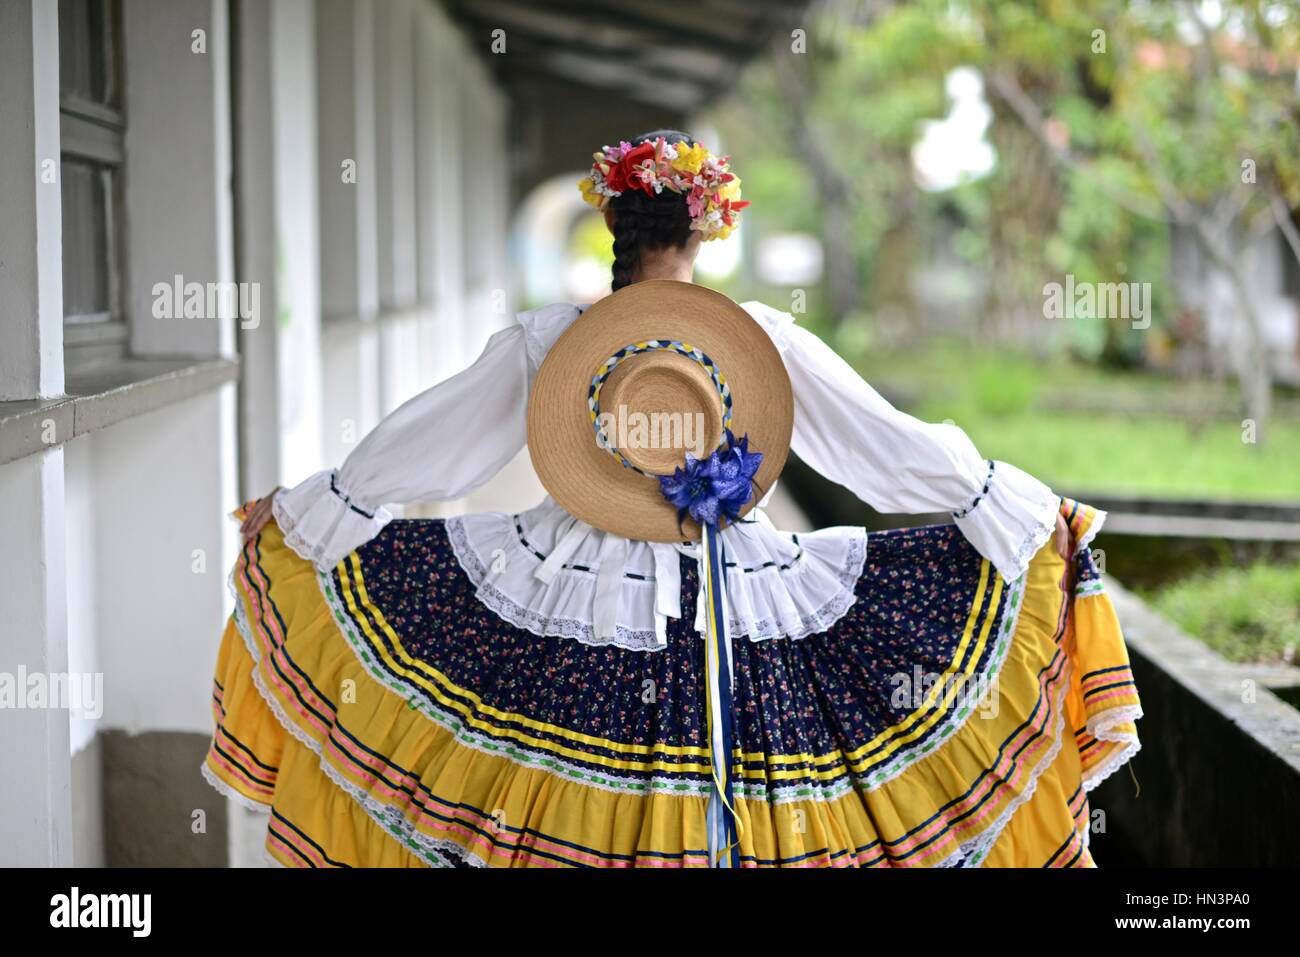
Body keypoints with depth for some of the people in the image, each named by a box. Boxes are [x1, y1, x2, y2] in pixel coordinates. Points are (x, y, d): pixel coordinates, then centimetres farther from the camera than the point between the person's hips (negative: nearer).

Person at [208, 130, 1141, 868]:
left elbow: (418, 441, 4)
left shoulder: (547, 338, -5)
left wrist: (297, 508, 18)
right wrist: (1028, 511, 7)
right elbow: (889, 445, -5)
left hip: (573, 600, 1)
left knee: (564, 806, 14)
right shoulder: (766, 337, -10)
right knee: (716, 800, 10)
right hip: (731, 607, -1)